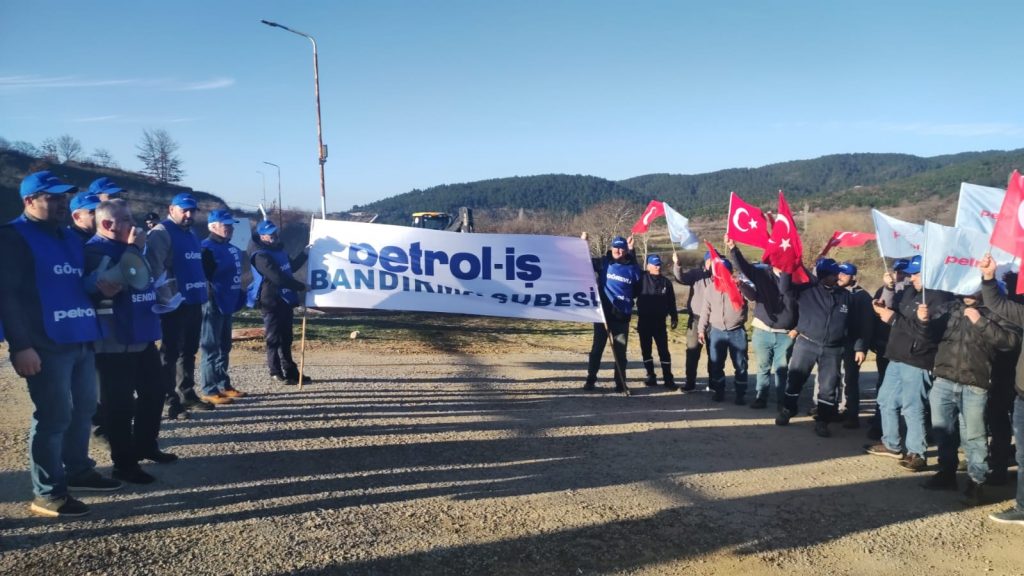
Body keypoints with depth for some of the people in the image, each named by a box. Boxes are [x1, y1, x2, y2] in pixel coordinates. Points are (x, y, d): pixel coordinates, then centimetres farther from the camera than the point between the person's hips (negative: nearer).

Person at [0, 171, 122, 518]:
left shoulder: (70, 238, 18)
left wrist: (99, 288, 5)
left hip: (81, 340, 8)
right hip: (46, 345, -8)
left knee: (83, 409, 16)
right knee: (54, 416, -5)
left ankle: (78, 470, 32)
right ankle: (47, 494, 5)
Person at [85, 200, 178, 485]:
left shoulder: (127, 247, 14)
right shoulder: (95, 250, -13)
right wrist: (133, 249, -23)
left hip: (142, 335, 9)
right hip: (114, 341, -9)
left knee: (153, 392, 17)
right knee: (120, 402, -1)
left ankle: (146, 446, 33)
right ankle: (124, 463, 10)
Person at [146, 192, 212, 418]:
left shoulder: (191, 234, 18)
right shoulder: (161, 233, -10)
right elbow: (155, 269, -20)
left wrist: (202, 292, 18)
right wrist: (167, 299, -22)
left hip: (193, 302, 9)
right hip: (174, 304, -9)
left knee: (189, 351, 15)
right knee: (170, 353, -3)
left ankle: (187, 393, 25)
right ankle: (170, 400, 2)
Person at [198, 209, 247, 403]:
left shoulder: (231, 248, 15)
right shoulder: (207, 248, -14)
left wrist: (238, 298, 18)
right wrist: (211, 301, -24)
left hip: (227, 304, 10)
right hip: (213, 305, -10)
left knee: (224, 347, 16)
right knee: (211, 348, -5)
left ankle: (223, 385, 25)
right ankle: (209, 391, -1)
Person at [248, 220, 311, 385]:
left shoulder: (279, 250, 14)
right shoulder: (261, 256, -15)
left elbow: (291, 267, 30)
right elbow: (278, 278, -24)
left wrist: (305, 254, 25)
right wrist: (302, 286, -20)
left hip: (285, 301, 9)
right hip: (271, 303, -9)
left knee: (286, 338, 12)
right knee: (275, 339, -2)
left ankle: (290, 372, 17)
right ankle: (276, 373, 5)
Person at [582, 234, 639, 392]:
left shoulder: (632, 268, 3)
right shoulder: (604, 263, 1)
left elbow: (637, 290, 13)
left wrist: (627, 299, 1)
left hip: (622, 316, 1)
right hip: (603, 313, -1)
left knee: (620, 350, 6)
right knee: (597, 347, 4)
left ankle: (621, 383, 13)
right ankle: (590, 380, 11)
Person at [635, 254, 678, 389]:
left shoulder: (665, 282, 6)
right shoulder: (642, 278, 1)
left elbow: (671, 301, 10)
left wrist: (674, 317, 8)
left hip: (659, 321, 0)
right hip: (644, 320, 0)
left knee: (663, 350, 0)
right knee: (646, 349, 7)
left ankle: (668, 378, 2)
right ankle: (651, 376, 17)